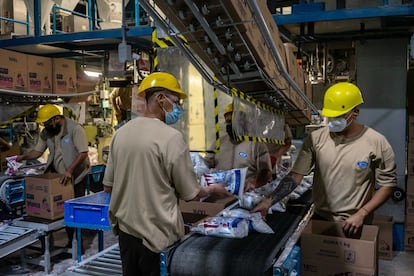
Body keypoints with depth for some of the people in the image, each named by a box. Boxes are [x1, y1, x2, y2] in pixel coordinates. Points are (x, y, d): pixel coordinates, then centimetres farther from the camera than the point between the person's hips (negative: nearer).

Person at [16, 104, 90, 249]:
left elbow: (83, 153, -23)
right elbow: (37, 151, 8)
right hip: (59, 176, 6)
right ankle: (70, 240, 26)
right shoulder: (46, 132, 1)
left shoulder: (75, 128, -19)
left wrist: (70, 171, -31)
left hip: (76, 176, -6)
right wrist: (23, 157, -11)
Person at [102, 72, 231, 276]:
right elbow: (190, 194, -10)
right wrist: (213, 189, 9)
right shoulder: (171, 137, -17)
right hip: (157, 235, -5)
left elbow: (108, 186, 9)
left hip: (125, 230, 6)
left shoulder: (121, 133, 0)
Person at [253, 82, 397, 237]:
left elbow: (388, 184, -5)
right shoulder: (316, 138, -8)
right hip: (320, 219, 2)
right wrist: (269, 201, -18)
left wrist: (361, 214, -14)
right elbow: (295, 175, -8)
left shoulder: (377, 142, -12)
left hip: (356, 225, -2)